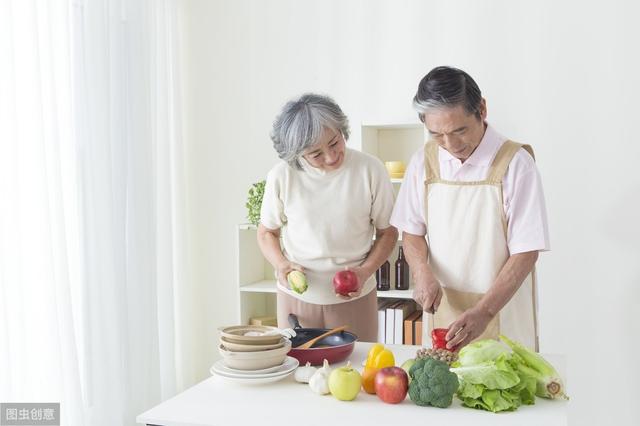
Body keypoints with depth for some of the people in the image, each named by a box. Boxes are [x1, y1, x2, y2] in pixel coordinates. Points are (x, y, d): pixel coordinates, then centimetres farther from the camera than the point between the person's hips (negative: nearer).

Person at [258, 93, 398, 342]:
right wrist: (280, 264, -13)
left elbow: (388, 231, 0)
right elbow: (266, 232, 6)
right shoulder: (282, 176, -8)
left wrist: (365, 271, -15)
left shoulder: (369, 170, -10)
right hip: (296, 297, 1)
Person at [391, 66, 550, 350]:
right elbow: (412, 231, 8)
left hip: (501, 312, -3)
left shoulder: (515, 162, -14)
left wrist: (484, 311, -22)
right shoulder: (424, 161, -2)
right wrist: (423, 272, -11)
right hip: (442, 308, 3)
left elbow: (526, 252, -13)